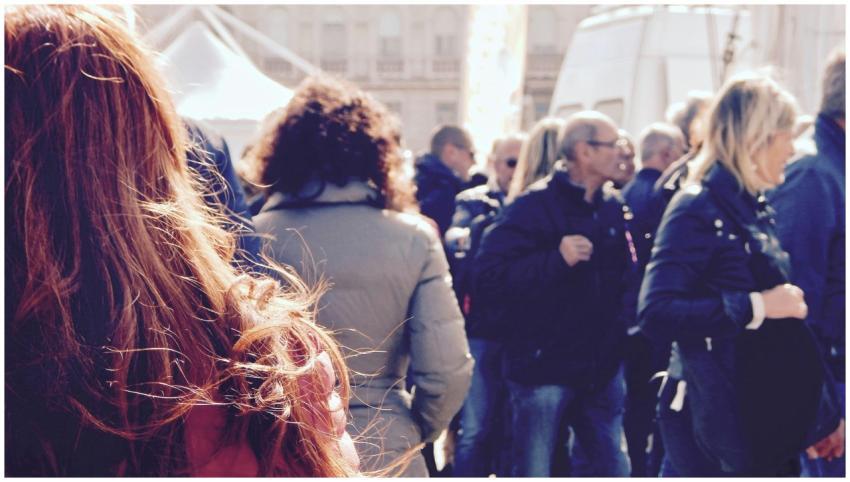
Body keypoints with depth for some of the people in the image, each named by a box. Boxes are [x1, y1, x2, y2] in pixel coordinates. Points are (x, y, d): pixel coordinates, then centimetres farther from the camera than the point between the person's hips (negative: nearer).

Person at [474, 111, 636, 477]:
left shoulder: (613, 208, 8)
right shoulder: (534, 206, -12)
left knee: (614, 472, 13)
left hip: (602, 367, 6)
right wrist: (556, 258, -27)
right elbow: (489, 280, -21)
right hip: (543, 367, -6)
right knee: (533, 476, 3)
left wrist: (622, 323, 4)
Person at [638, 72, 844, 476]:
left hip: (769, 421, 9)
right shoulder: (698, 211, -15)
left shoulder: (756, 210, 12)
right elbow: (657, 314, -29)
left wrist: (825, 410, 18)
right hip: (715, 426, -9)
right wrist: (756, 306, -26)